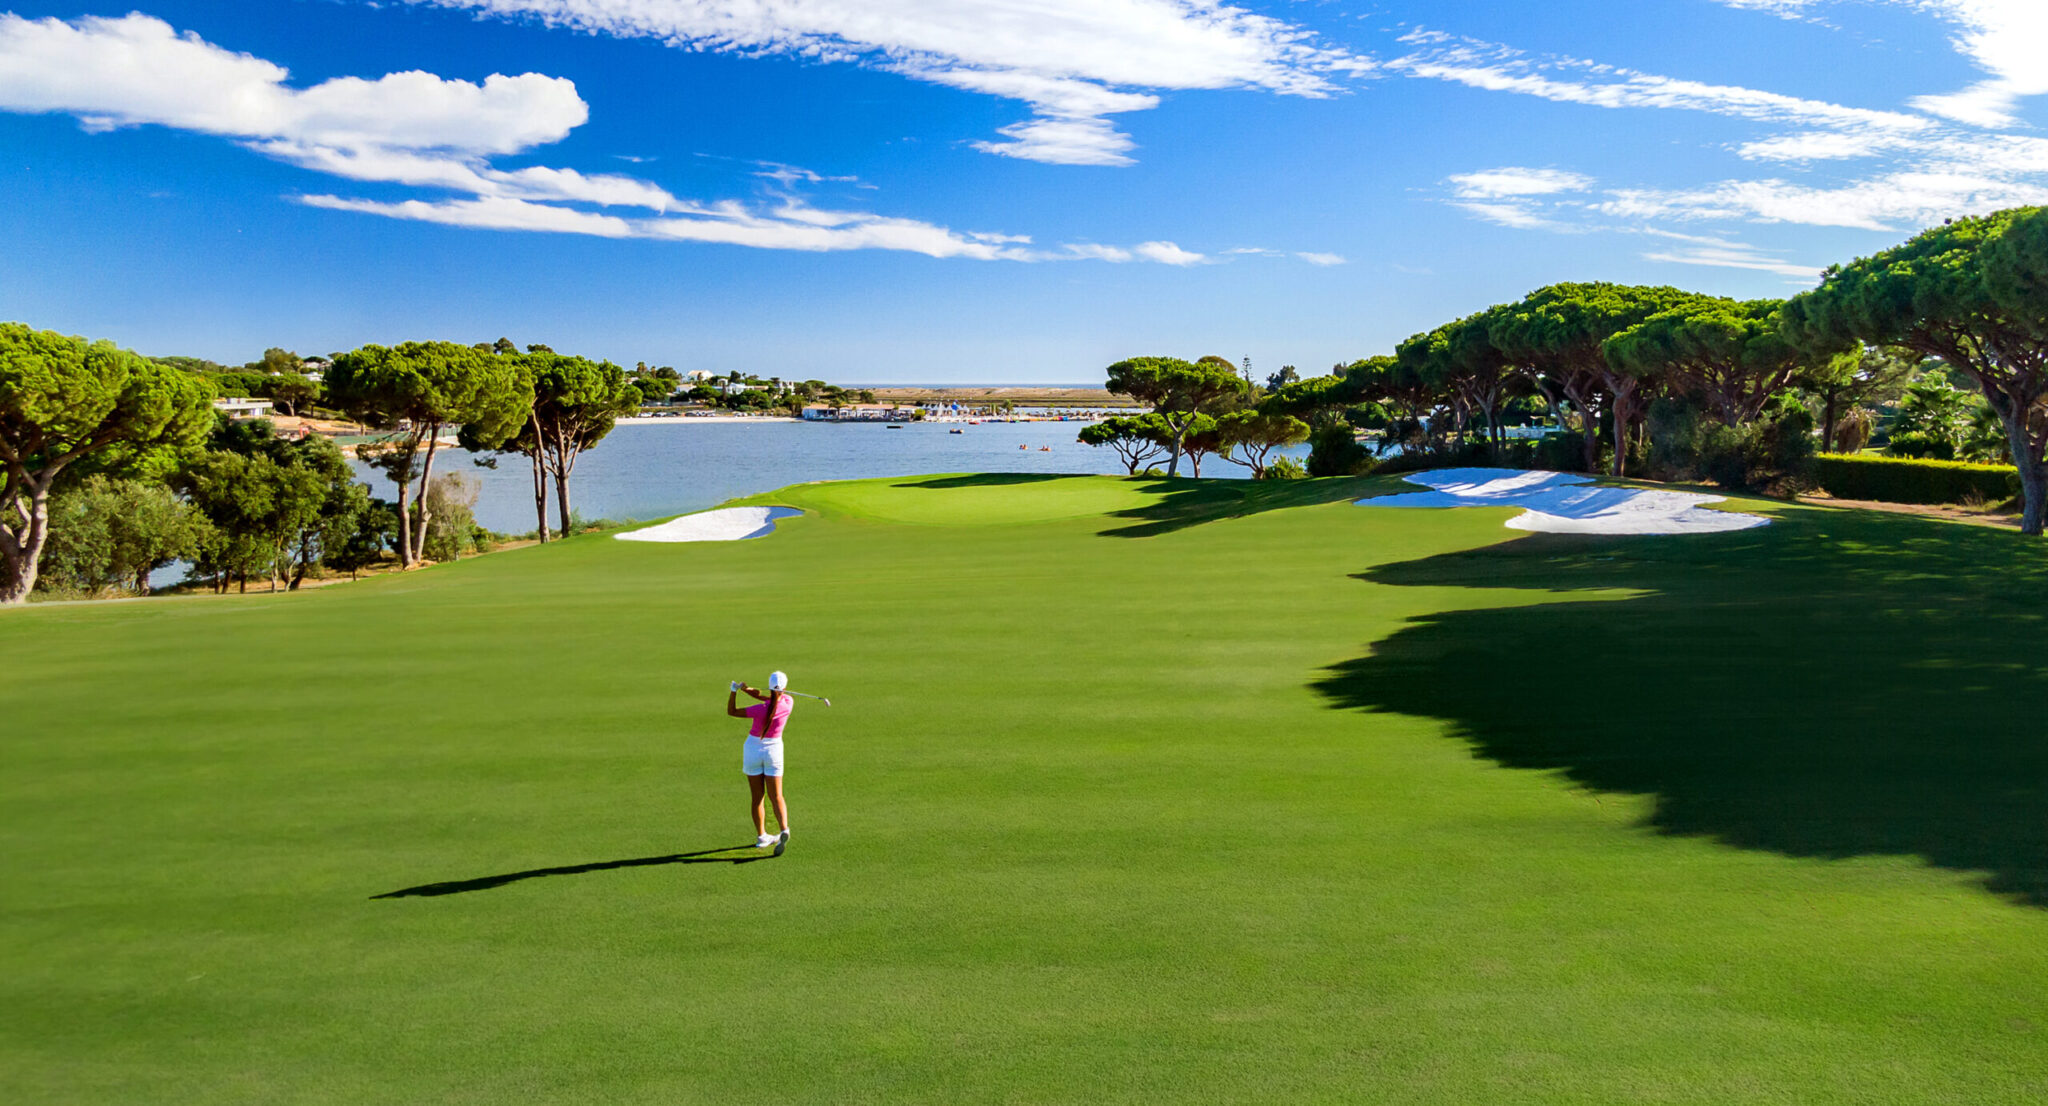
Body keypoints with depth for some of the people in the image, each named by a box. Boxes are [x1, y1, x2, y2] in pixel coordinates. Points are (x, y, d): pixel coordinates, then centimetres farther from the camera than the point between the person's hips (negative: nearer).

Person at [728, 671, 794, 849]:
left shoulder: (760, 710, -24)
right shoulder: (788, 702, -14)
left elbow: (731, 711, -13)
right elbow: (772, 699, 2)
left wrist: (734, 690, -9)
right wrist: (750, 690, -12)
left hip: (753, 749, -2)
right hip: (774, 749, 2)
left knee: (758, 797, 10)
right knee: (776, 796, 6)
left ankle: (761, 836, 16)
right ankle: (784, 829, -15)